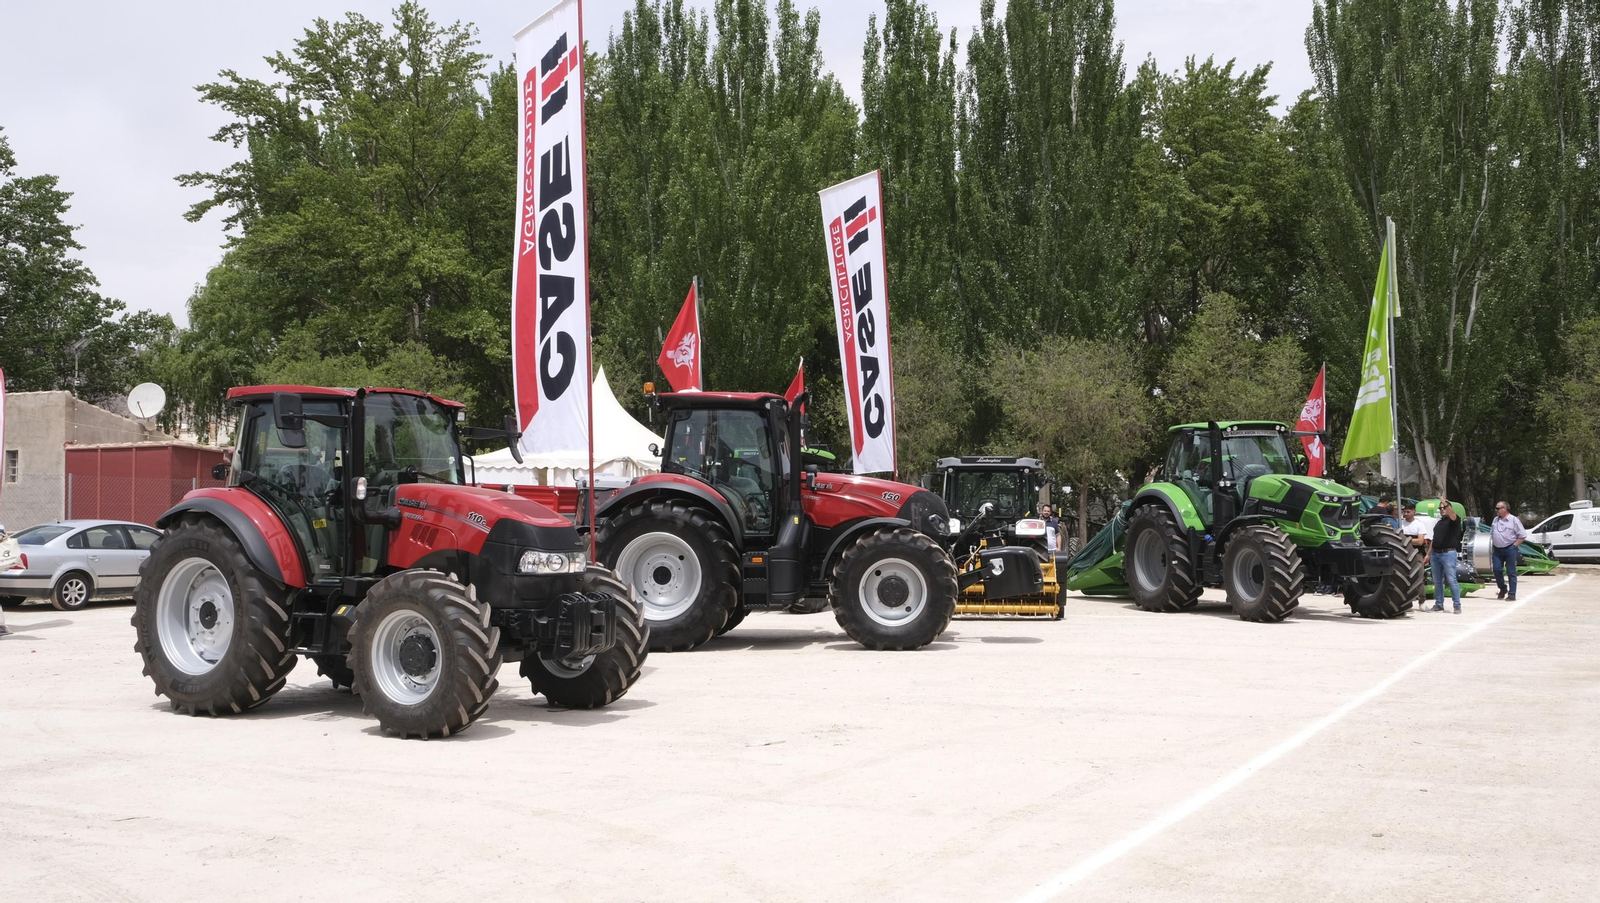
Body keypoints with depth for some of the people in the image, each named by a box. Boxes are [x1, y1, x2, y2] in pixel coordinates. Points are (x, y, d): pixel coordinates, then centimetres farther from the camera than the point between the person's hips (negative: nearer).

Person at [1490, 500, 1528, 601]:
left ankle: (1512, 594, 1)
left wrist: (1514, 545, -10)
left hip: (1510, 549, -5)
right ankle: (1502, 589, 21)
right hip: (1497, 550, 6)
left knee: (1511, 572, -2)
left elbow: (1522, 535, -5)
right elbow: (1491, 533, 21)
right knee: (1496, 569, 1)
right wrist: (1492, 543, 7)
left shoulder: (1514, 520, -5)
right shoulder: (1496, 520, 14)